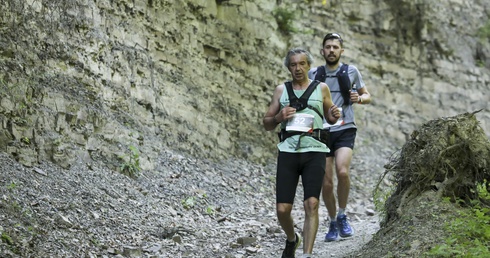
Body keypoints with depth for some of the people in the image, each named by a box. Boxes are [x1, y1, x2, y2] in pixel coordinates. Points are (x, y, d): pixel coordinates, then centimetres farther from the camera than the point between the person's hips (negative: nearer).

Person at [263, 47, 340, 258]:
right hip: (288, 151, 1)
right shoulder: (281, 90, 13)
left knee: (311, 204, -16)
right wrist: (279, 117, -7)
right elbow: (266, 124, 15)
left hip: (314, 151, -1)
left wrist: (334, 115, -4)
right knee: (282, 209, -2)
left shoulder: (321, 88, 11)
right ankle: (292, 239, 29)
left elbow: (330, 119, 20)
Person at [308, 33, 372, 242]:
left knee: (342, 172, -24)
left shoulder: (351, 71, 6)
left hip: (344, 130, -1)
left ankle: (342, 216, -3)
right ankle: (333, 223, 21)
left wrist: (359, 98, -7)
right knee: (326, 183, 0)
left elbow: (367, 96, 16)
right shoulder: (313, 74, 7)